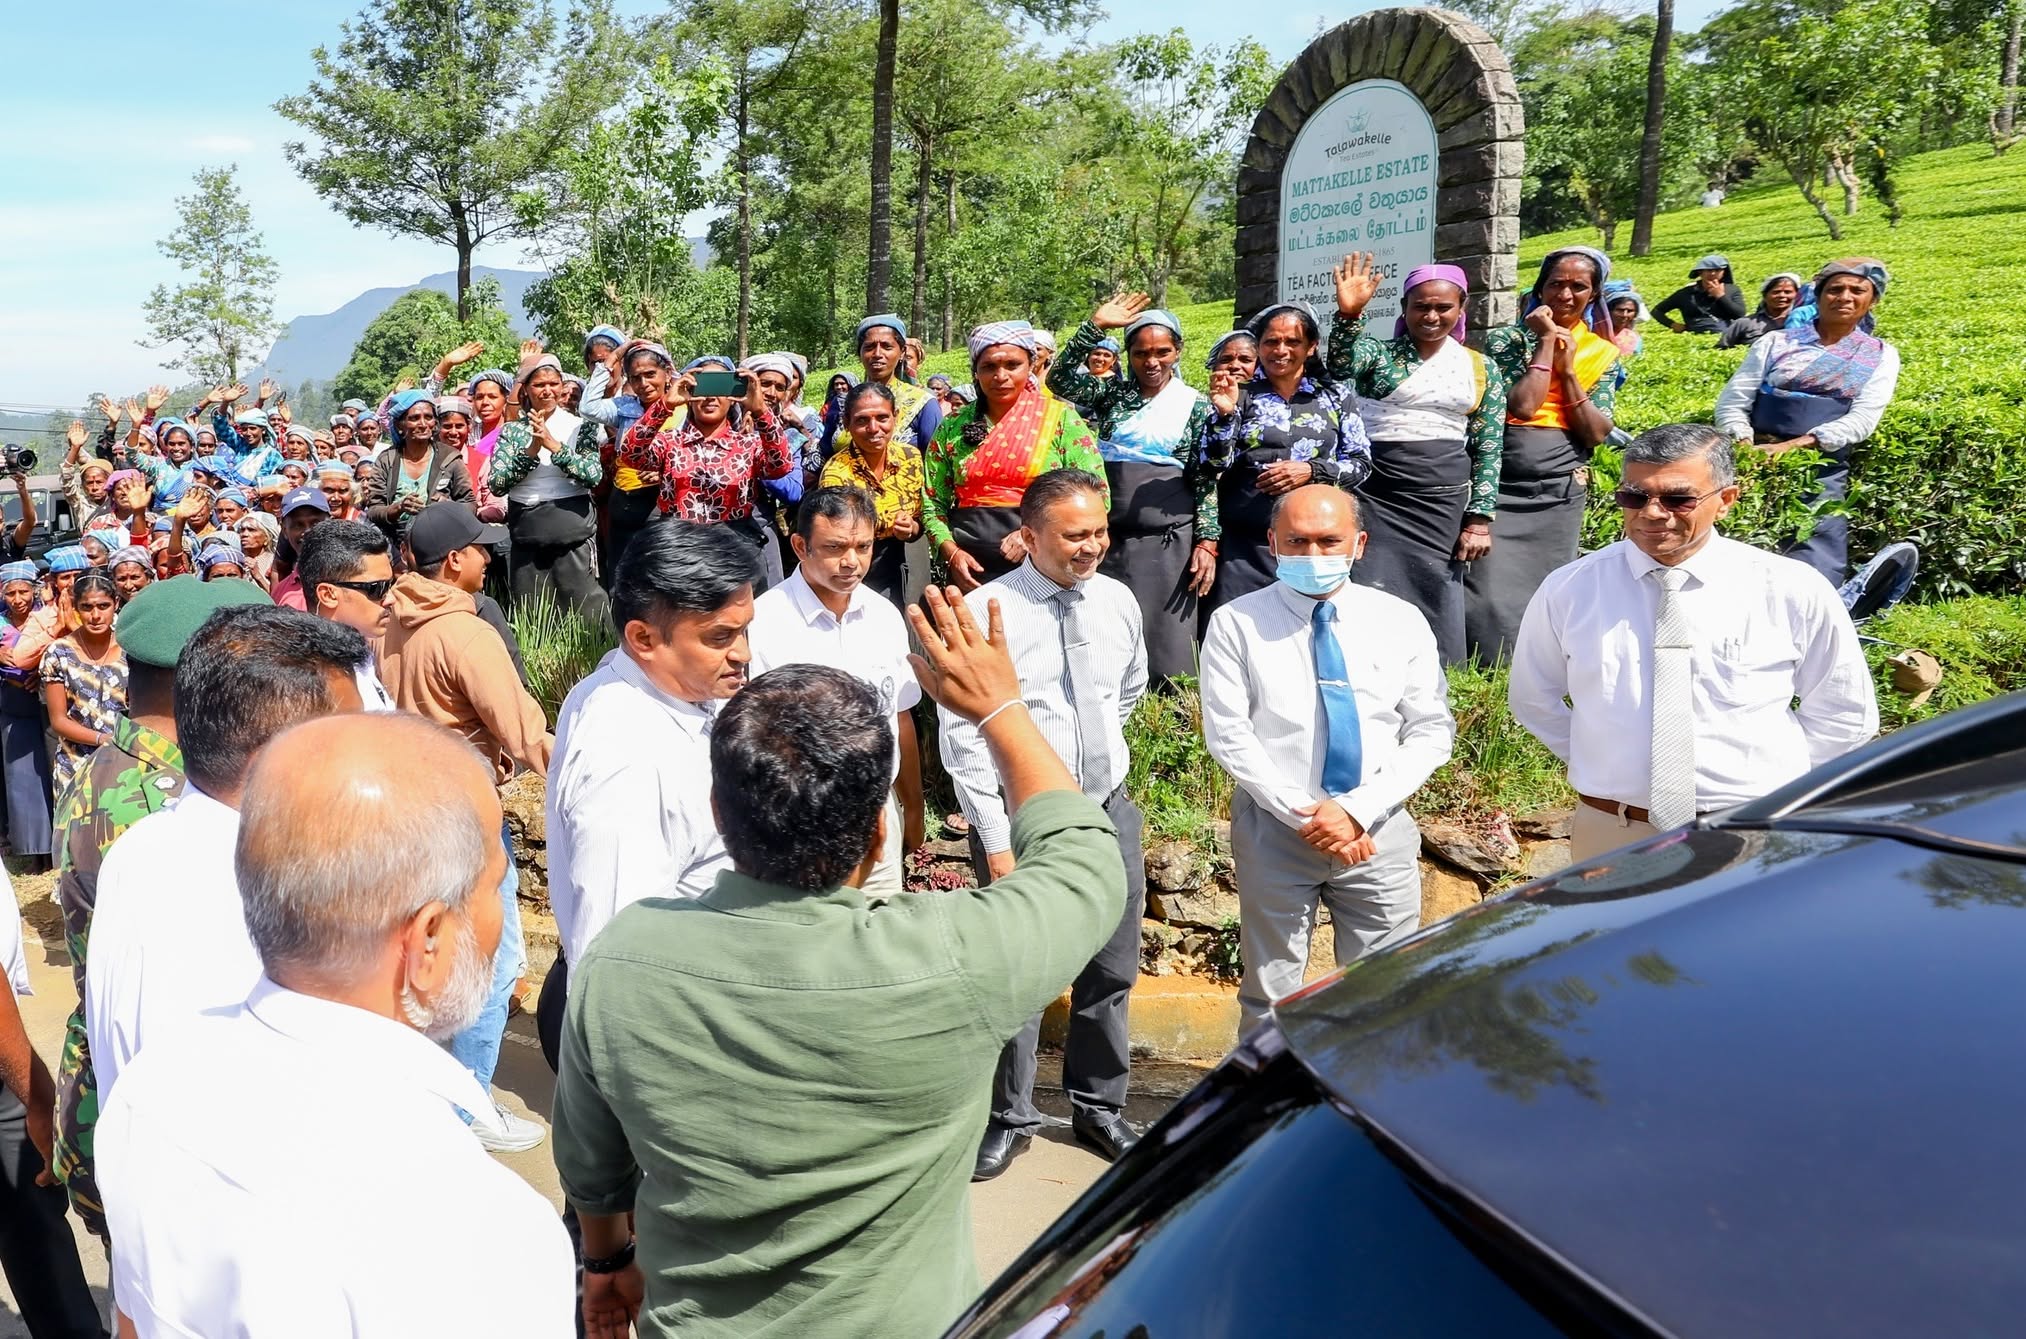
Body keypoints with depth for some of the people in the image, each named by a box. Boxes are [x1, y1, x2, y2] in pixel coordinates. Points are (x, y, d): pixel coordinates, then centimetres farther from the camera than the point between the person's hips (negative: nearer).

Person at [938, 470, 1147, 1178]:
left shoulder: (1118, 601, 1)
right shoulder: (985, 611, -14)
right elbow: (962, 739, -14)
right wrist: (996, 840, -15)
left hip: (1109, 808, 5)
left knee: (1113, 971, 14)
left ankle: (1098, 1107, 34)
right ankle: (1010, 1118, 27)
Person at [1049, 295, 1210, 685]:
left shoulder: (1195, 404, 4)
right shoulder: (1112, 393, 9)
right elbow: (1059, 380, -7)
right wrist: (1096, 325, -12)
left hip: (1168, 542, -2)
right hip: (1108, 538, 2)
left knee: (1166, 656, -2)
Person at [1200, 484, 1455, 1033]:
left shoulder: (1401, 621, 4)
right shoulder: (1236, 624, -2)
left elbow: (1432, 730, 1)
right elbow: (1228, 735, -7)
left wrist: (1358, 808, -11)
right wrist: (1304, 814, -13)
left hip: (1379, 829, 2)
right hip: (1275, 829, -1)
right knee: (1270, 998, 8)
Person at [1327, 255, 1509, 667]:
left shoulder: (1481, 368, 9)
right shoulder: (1377, 353, 3)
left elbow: (1489, 450, 8)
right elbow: (1338, 369, -20)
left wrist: (1479, 519, 1)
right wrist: (1349, 314, -34)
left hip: (1444, 501, 2)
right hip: (1375, 497, -2)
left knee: (1437, 603, 4)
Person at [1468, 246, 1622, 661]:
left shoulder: (1603, 354, 10)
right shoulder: (1507, 340, 1)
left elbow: (1596, 432, -1)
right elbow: (1521, 405, -15)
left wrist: (1567, 367, -7)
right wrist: (1547, 342, -9)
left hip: (1561, 491, 3)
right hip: (1502, 483, -3)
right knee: (1489, 590, -8)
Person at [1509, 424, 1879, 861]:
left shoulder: (1793, 592, -4)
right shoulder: (1568, 591, -4)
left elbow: (1846, 714, 8)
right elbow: (1533, 699, 11)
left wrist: (1777, 781, -2)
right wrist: (1602, 765, 2)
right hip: (1610, 838, 1)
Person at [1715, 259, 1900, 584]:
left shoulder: (1880, 355, 15)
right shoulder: (1776, 342, 15)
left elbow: (1863, 418, 1)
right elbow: (1732, 402, 8)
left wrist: (1794, 445, -14)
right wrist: (1745, 449, -12)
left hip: (1822, 468, 0)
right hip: (1757, 459, 0)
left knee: (1820, 547, -20)